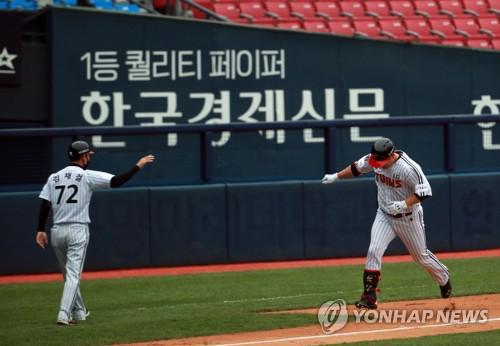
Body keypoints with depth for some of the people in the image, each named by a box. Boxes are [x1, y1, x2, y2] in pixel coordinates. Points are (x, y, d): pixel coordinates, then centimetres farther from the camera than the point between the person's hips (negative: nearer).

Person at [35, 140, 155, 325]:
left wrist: (40, 230, -1)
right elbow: (116, 181, -12)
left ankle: (79, 312, 28)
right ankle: (64, 315, -19)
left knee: (69, 274, 18)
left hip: (57, 232, 5)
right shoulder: (87, 176, -4)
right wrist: (138, 165, -4)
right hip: (77, 230, -5)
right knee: (73, 274, -6)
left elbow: (44, 204, 1)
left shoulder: (53, 178, 9)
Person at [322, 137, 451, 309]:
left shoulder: (408, 168, -29)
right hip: (384, 216, 4)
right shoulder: (373, 160, -11)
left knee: (421, 255, 12)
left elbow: (425, 191, -27)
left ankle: (444, 279, 41)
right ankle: (369, 296, -13)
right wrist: (336, 176, 8)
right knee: (374, 250, -15)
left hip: (408, 217, -4)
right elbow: (357, 168, 9)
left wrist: (403, 204, -36)